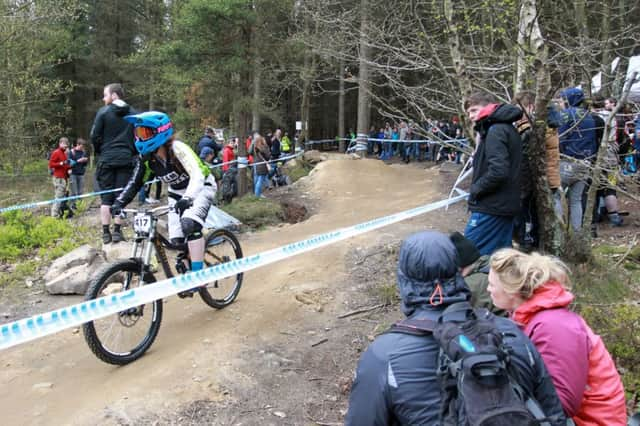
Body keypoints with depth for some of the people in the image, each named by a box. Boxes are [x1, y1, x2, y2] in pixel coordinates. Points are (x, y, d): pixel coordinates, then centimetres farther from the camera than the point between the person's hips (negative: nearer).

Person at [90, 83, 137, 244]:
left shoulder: (103, 112, -2)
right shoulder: (133, 113, 5)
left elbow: (95, 136, -3)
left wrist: (98, 151, 13)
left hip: (106, 159, -2)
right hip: (126, 159, 2)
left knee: (106, 197, 5)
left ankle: (106, 233, 5)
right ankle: (117, 231, 6)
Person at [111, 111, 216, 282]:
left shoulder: (177, 148, -31)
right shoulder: (146, 156, -13)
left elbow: (197, 176, -43)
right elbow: (135, 182, -6)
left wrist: (187, 198, -59)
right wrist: (119, 202, -22)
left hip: (201, 187, -6)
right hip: (177, 192, 6)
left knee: (190, 225, -31)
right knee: (176, 240, -2)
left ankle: (198, 273, -19)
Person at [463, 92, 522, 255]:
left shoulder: (496, 131, -14)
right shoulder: (506, 128, 16)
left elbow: (498, 171, -26)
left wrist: (475, 189, -12)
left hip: (491, 207, -10)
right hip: (505, 205, 10)